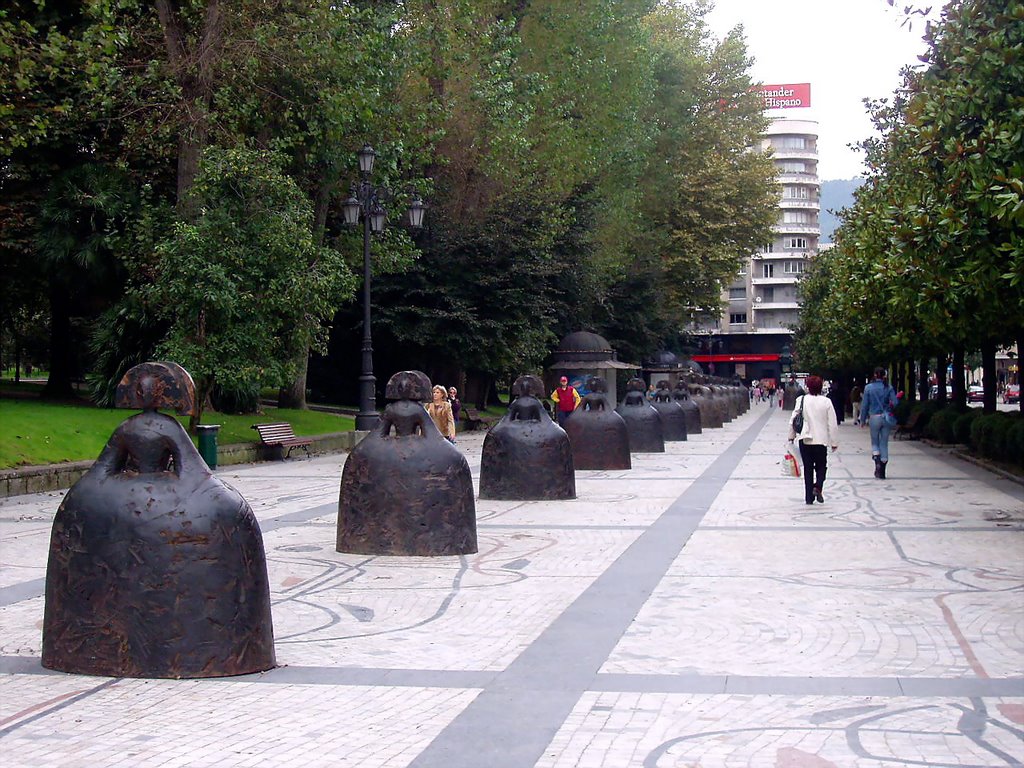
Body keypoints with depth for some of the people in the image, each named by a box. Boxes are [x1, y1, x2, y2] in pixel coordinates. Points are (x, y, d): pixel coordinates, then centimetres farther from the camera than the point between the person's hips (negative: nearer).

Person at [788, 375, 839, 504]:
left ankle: (809, 497, 8)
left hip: (805, 440, 1)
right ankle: (818, 487, -11)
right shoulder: (826, 402, -5)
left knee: (808, 469, 9)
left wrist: (791, 436, 11)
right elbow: (833, 424, -3)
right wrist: (834, 442, 5)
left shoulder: (801, 400, -5)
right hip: (821, 440, -1)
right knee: (821, 467, 14)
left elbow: (793, 420, -3)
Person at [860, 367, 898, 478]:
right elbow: (894, 403, -10)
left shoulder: (868, 388, -3)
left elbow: (864, 405, -1)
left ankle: (877, 462, -12)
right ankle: (882, 472, 10)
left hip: (874, 418, -1)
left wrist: (863, 420, 7)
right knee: (884, 443, 9)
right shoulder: (889, 388, -2)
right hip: (887, 418, 1)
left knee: (875, 442, 14)